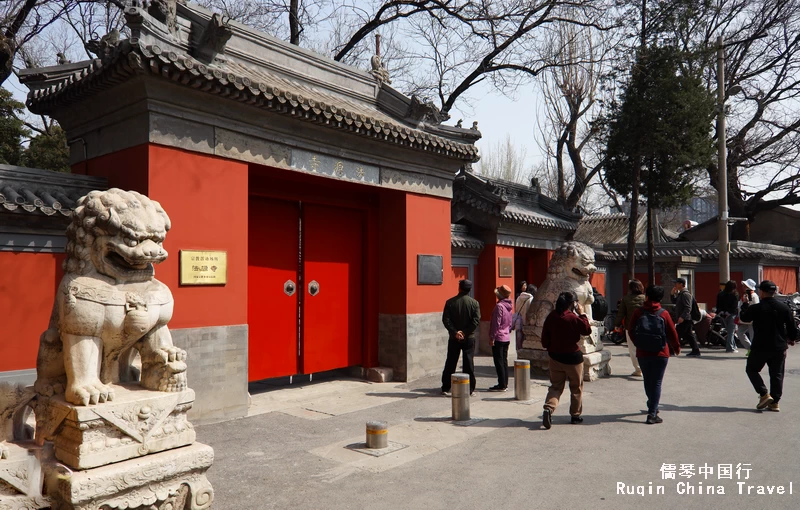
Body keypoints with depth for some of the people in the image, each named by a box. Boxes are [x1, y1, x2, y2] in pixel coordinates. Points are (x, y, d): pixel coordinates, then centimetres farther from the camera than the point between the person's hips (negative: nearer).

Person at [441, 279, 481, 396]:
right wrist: (465, 333, -11)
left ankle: (445, 388, 14)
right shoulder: (474, 303, -4)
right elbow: (476, 321, -11)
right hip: (469, 338, -1)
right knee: (468, 363, 6)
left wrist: (455, 332, -10)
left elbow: (446, 320, -8)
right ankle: (469, 389, 8)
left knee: (450, 363, 9)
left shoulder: (450, 302, -2)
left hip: (454, 338, 1)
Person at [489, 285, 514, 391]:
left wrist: (492, 337, -15)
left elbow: (496, 323, -19)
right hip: (507, 338, 9)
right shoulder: (508, 306, 11)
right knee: (504, 361, 13)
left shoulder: (499, 306, -17)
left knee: (499, 362, -3)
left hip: (498, 338, -9)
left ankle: (502, 385, -1)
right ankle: (505, 384, 17)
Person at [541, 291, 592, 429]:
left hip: (555, 357, 4)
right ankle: (575, 415, 23)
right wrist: (582, 314, -1)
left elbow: (545, 337, 4)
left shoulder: (551, 317, -1)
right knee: (576, 387, 14)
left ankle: (548, 408, -14)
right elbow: (587, 330, -6)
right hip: (573, 357, -4)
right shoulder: (573, 318, -17)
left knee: (555, 386, 10)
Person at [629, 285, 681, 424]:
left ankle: (652, 406, 37)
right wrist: (676, 348, 15)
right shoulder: (664, 314, -7)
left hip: (642, 353, 2)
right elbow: (672, 333, -3)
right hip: (660, 354, -1)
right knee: (656, 383, 2)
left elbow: (631, 331, 0)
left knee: (648, 381, 19)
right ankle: (652, 414, -4)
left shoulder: (638, 312, -6)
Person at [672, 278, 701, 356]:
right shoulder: (680, 294, 16)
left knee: (677, 335, -8)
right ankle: (696, 351, 16)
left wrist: (682, 317, -29)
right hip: (684, 319, 10)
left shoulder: (685, 294, -15)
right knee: (689, 335, 12)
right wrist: (673, 294, 12)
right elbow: (675, 302, 25)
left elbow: (688, 308, -22)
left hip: (684, 320, -10)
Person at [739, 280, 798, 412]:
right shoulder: (784, 307, -1)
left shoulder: (756, 308, -13)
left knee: (752, 369, 13)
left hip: (760, 347, -4)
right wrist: (791, 339, 24)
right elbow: (792, 326, 6)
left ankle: (764, 394, -2)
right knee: (777, 375, 11)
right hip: (779, 347, 4)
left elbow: (744, 318, 6)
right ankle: (775, 402, 11)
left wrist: (745, 305, 23)